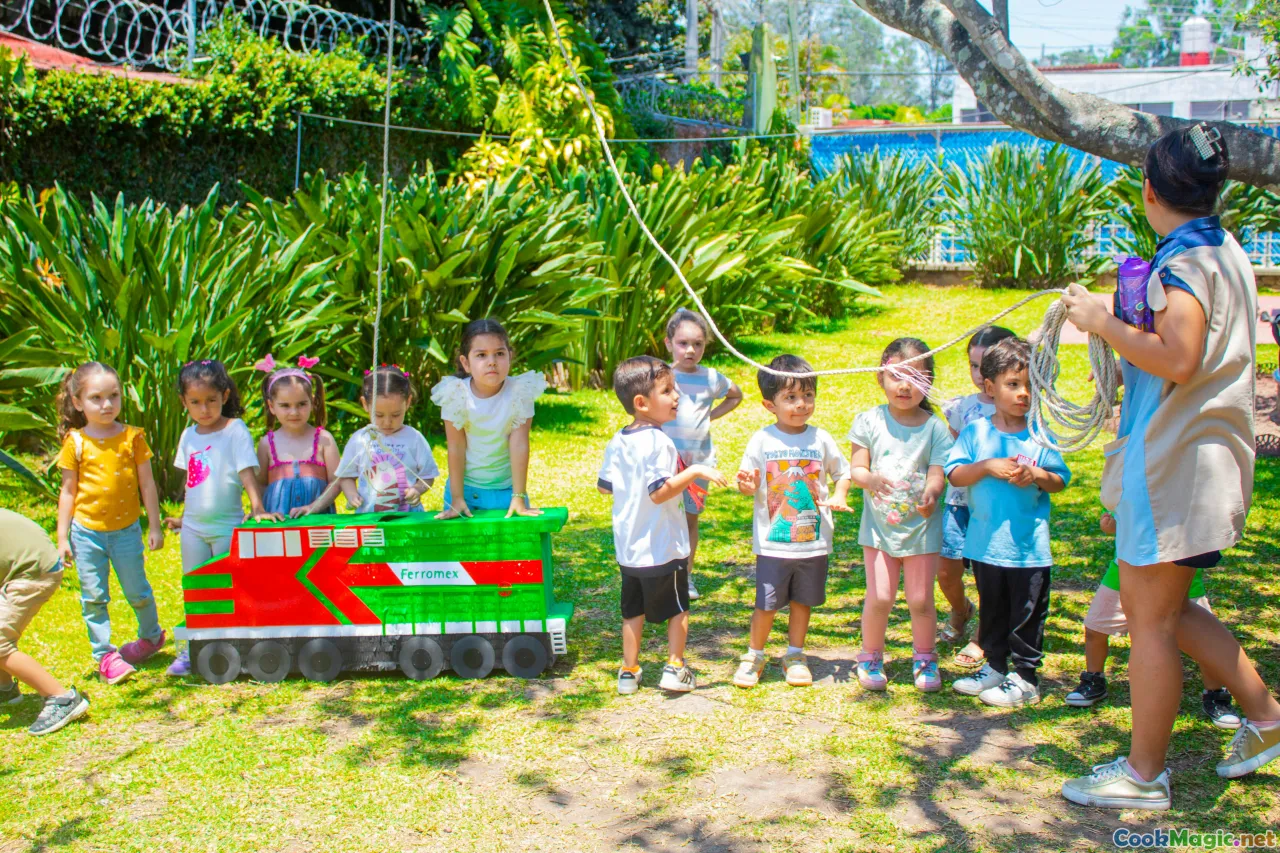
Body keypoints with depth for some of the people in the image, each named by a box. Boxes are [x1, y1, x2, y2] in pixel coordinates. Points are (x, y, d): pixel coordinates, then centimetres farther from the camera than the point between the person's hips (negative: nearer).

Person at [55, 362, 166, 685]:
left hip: (126, 529, 0)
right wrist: (62, 537, 1)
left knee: (137, 592, 10)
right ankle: (104, 654, 17)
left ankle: (151, 636, 34)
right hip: (87, 532, 0)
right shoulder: (75, 443, -4)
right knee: (93, 597, 6)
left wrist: (155, 526, 1)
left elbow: (147, 484, 2)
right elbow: (68, 491, 1)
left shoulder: (133, 437, -3)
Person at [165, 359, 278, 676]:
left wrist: (257, 507, -27)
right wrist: (183, 517, 18)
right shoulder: (189, 435, 8)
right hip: (193, 527, 5)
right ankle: (191, 650, 21)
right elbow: (192, 481, 15)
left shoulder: (236, 431, -10)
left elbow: (247, 472, -16)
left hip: (227, 526, -5)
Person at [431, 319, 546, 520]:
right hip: (465, 486, 0)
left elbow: (519, 444, -16)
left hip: (506, 487, 0)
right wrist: (456, 499, -12)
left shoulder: (519, 392, -16)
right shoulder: (456, 394, -15)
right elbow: (456, 447, -12)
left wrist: (519, 497, -16)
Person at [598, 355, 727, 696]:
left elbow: (604, 485, 13)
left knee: (633, 611, 16)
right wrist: (694, 471, -24)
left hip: (628, 548, 7)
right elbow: (660, 492, -27)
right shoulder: (658, 442, -20)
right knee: (677, 608, 12)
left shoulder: (617, 443, 4)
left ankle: (629, 672, 21)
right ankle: (675, 668, 16)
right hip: (662, 546, -7)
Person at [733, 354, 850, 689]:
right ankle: (754, 656, 23)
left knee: (803, 600, 13)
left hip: (813, 540, 2)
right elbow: (748, 483, 0)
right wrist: (746, 485, -23)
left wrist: (839, 496, -9)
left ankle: (795, 656, 31)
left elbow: (842, 473, 10)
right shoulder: (762, 440, -5)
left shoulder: (821, 439, -1)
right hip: (773, 542, -2)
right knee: (766, 604, 3)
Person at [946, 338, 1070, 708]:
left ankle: (1025, 677, 15)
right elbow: (954, 474, -4)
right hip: (986, 542, 2)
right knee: (992, 609, 16)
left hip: (1029, 545, -2)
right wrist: (988, 467, -17)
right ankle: (994, 667, 31)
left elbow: (1061, 482, 3)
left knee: (1027, 613, 4)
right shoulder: (975, 432, 0)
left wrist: (1039, 475, -17)